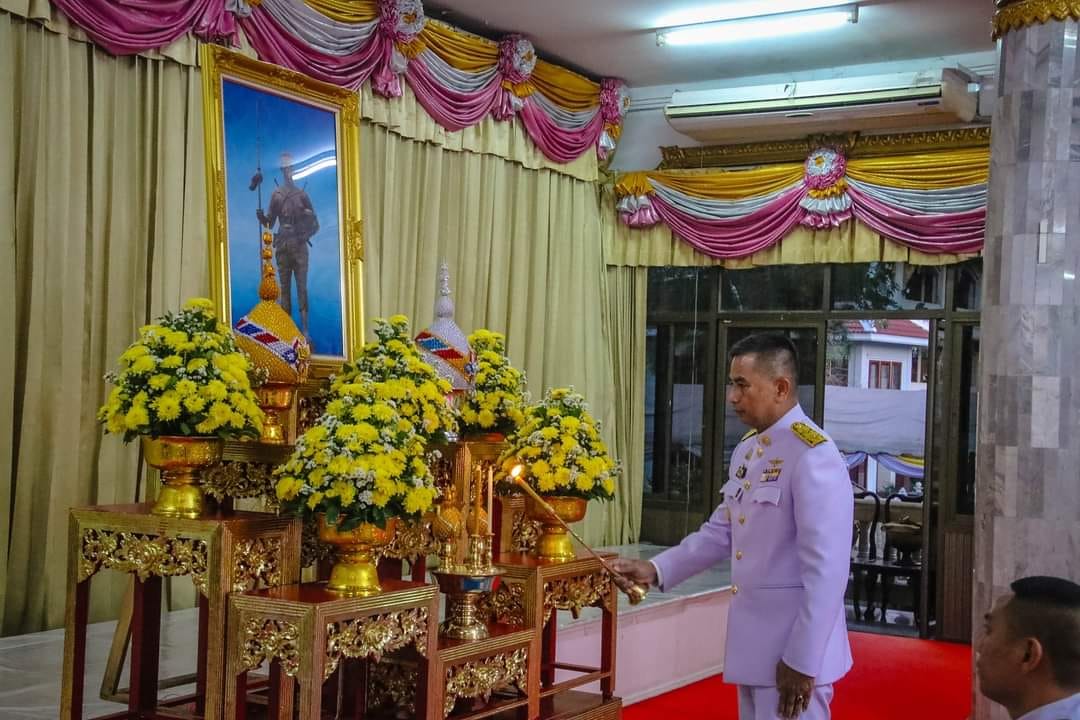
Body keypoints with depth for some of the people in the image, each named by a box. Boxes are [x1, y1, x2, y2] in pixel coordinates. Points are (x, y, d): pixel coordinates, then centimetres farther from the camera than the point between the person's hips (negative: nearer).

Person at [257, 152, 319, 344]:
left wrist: (305, 235, -12)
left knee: (302, 287, -7)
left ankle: (305, 329, -10)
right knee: (284, 288, 4)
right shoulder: (276, 195, 8)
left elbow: (315, 225, 6)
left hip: (299, 247, -3)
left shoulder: (302, 194, 3)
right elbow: (269, 223, 13)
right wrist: (261, 217, -8)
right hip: (282, 246, 3)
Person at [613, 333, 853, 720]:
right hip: (754, 638, 8)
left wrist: (803, 661, -19)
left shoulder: (814, 456, -19)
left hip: (794, 645, -8)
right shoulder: (746, 450, 9)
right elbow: (721, 532, 17)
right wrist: (656, 569, 6)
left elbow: (827, 569, -21)